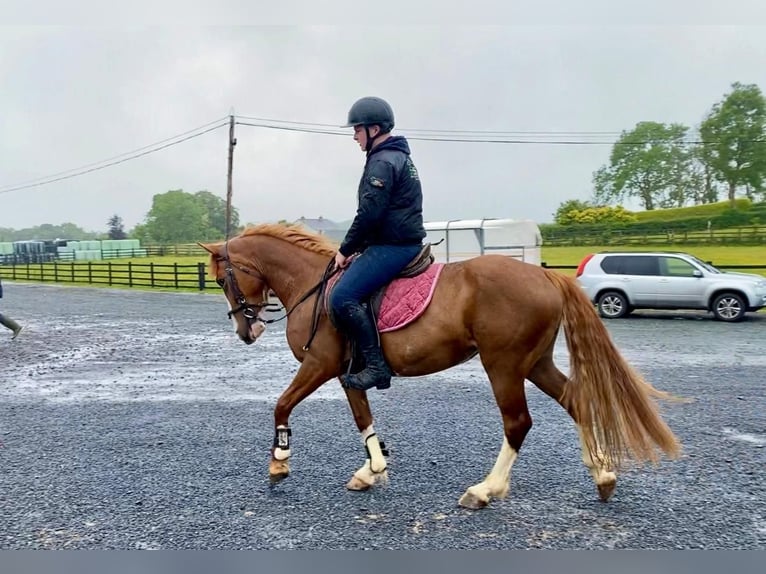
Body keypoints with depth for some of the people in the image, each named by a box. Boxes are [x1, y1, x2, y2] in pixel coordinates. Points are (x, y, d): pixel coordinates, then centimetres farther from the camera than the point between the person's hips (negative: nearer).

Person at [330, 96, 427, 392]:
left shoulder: (382, 162, -13)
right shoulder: (398, 157, 21)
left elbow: (368, 214, -20)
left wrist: (346, 250, -8)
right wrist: (355, 247, 18)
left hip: (392, 246, -11)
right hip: (405, 242, 11)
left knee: (343, 297, -18)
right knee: (351, 292, 19)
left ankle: (376, 366, -17)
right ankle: (376, 361, 20)